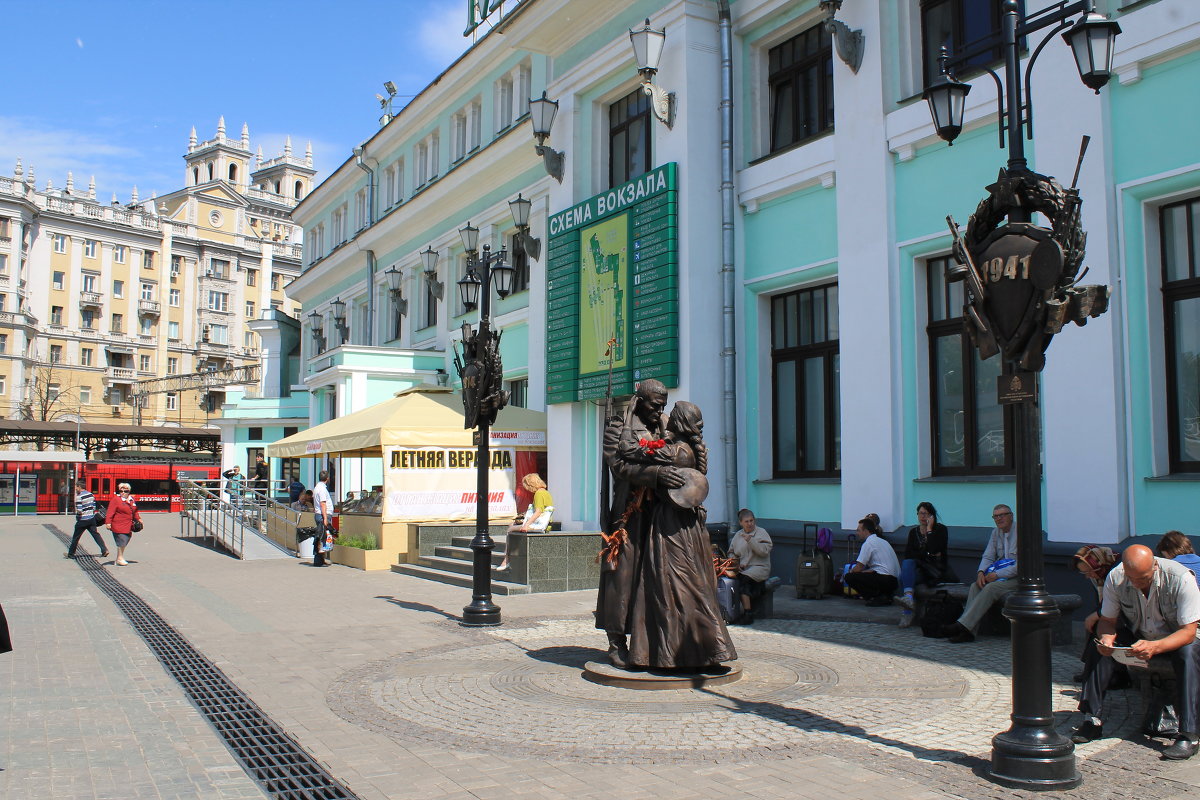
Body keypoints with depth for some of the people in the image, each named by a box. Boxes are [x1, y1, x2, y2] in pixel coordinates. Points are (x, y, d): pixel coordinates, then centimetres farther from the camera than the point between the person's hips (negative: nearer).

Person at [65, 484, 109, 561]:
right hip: (92, 519, 6)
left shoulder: (79, 497, -15)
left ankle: (71, 554, 20)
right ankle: (104, 550, -5)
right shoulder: (91, 495, 6)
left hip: (82, 520, -6)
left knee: (75, 537, 8)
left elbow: (79, 510, -18)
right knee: (96, 534, 6)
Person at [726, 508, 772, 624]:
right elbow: (732, 552, 21)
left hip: (760, 567, -4)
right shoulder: (738, 535, 18)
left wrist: (750, 540, -17)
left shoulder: (761, 533, 5)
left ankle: (747, 614, -28)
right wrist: (736, 564, 1)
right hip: (742, 568, 4)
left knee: (744, 578, -32)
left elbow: (764, 551, -10)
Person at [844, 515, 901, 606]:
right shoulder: (883, 541, 21)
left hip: (884, 580, -10)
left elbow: (858, 568, -7)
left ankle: (878, 596, -13)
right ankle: (885, 595, 8)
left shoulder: (868, 543, -6)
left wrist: (849, 573, 14)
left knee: (849, 577, -11)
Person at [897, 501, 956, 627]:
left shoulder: (940, 529, 1)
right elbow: (907, 554, 1)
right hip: (920, 569, 4)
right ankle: (909, 596, -48)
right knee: (907, 563, -31)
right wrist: (928, 555, -10)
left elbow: (934, 550, -18)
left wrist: (929, 529, -10)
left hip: (937, 570, -4)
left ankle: (908, 612, -34)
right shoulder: (913, 532, 14)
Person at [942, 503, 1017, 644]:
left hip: (1020, 578, -7)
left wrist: (997, 574, -22)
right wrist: (981, 572, -11)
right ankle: (968, 631, -30)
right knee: (975, 586, -20)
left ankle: (963, 625, -35)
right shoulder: (996, 532, 12)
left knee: (991, 588, -31)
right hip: (1002, 577, 7)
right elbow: (987, 557, 11)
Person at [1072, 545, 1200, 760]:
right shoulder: (1115, 578, -18)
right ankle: (1093, 720, -19)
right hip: (1139, 638, 3)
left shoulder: (1181, 578, -27)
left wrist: (1155, 647, -45)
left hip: (1176, 641, -3)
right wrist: (1106, 638, -33)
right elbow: (1107, 620, -8)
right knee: (1099, 648, -22)